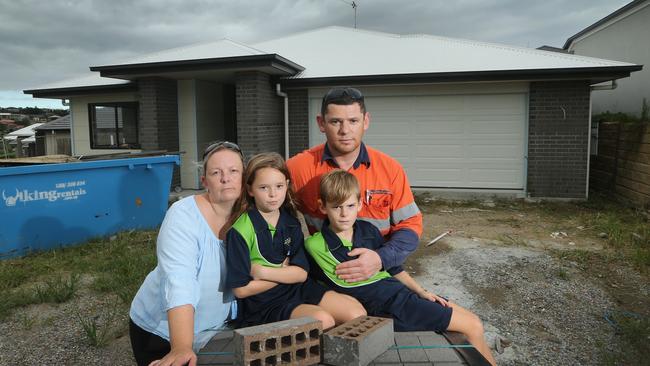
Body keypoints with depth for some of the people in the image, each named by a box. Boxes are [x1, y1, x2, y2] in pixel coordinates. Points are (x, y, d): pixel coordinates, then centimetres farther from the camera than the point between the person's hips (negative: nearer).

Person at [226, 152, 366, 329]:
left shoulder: (290, 222, 3)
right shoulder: (240, 231, -14)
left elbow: (301, 273, -3)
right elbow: (241, 289, -13)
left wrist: (262, 272, -16)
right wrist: (285, 272, -7)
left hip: (297, 289, 6)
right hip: (263, 302, -5)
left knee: (357, 313, -11)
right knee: (323, 320, -28)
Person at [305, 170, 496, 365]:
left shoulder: (369, 230, 3)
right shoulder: (316, 245, -14)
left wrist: (422, 292, 8)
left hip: (401, 290, 6)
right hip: (388, 306, -6)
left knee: (473, 320, 8)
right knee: (473, 327, -6)